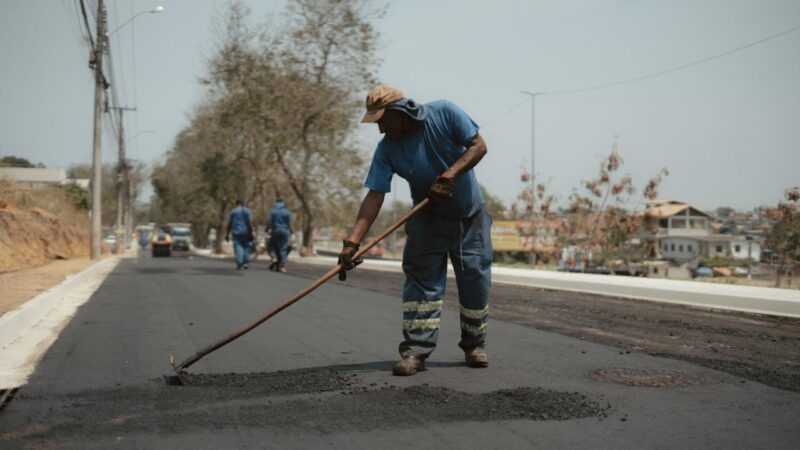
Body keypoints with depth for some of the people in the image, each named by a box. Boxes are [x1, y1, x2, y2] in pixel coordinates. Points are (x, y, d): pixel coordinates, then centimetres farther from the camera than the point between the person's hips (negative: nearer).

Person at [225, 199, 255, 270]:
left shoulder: (232, 211, 6)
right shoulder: (247, 211, 1)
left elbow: (229, 224, 3)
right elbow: (250, 222, -8)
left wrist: (227, 234, 7)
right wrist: (251, 232, -6)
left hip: (236, 232, 1)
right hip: (246, 232, -1)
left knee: (238, 248, -2)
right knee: (247, 247, 13)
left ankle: (239, 264, -12)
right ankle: (245, 262, 6)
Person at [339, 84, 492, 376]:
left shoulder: (444, 113, -17)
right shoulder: (386, 149, -13)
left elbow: (478, 146, -15)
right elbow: (374, 197, -17)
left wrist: (448, 176, -28)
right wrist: (352, 241, -28)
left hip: (470, 218, -1)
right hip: (427, 221, 1)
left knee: (476, 281, 2)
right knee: (421, 283, -6)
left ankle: (475, 346, 19)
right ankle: (416, 351, -4)